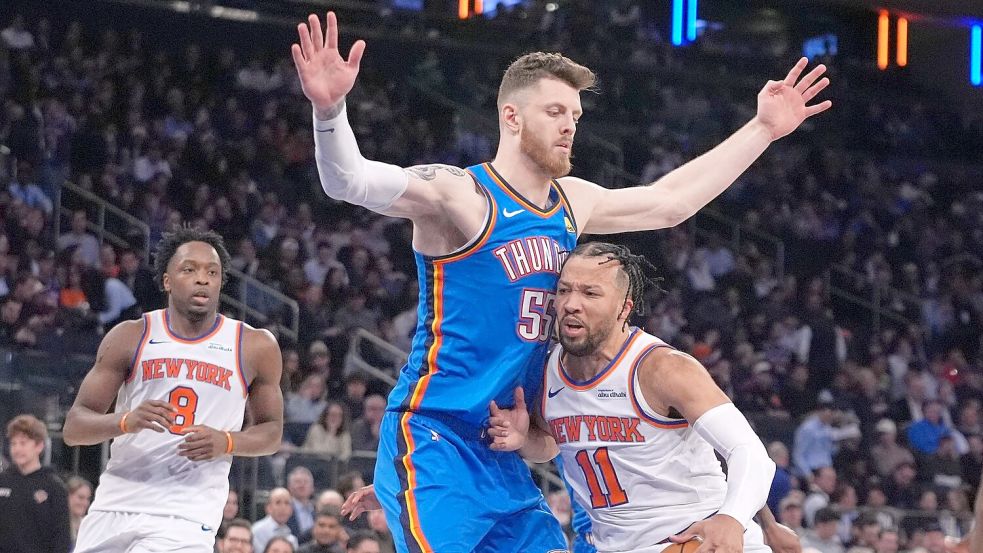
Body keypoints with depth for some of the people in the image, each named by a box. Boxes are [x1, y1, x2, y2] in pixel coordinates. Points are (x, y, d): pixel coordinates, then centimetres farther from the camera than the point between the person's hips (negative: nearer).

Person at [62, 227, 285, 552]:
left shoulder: (255, 347, 2)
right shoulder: (130, 337, 2)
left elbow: (271, 431, 13)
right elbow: (73, 428, 0)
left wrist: (226, 443, -10)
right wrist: (127, 421, -21)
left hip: (186, 517, -2)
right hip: (115, 508, 2)